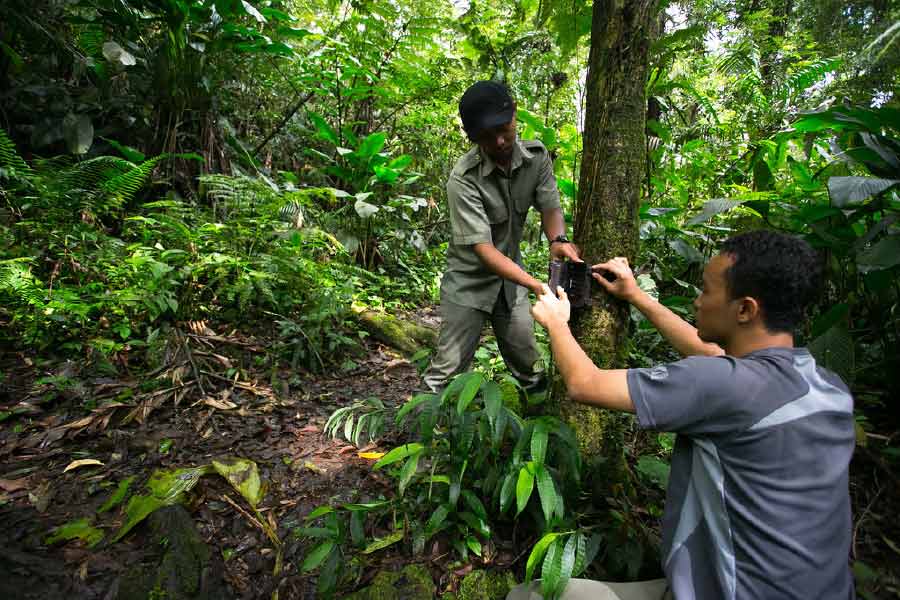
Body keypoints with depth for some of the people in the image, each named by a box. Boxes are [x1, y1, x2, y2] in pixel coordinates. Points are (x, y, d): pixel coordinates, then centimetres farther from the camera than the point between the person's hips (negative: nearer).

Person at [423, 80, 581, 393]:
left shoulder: (537, 156, -9)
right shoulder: (463, 178, -26)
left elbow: (550, 207, -7)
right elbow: (482, 247, -30)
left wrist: (558, 240, -32)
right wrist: (537, 285, -40)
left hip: (511, 274, 5)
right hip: (470, 280, -4)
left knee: (529, 365, 15)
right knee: (448, 368, -1)